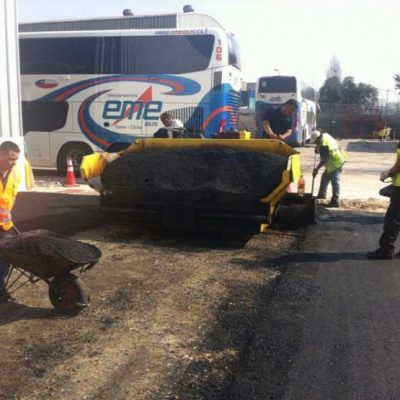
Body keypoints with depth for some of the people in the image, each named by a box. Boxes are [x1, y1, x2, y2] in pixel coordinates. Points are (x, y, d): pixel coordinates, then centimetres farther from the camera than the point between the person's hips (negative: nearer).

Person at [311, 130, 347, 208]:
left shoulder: (323, 145, -26)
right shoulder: (325, 135, 2)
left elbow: (324, 160, -23)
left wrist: (316, 169, -13)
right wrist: (318, 147, 10)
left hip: (336, 162, -11)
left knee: (335, 181, -9)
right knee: (325, 177, 19)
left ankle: (335, 201, -8)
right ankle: (321, 195, 31)